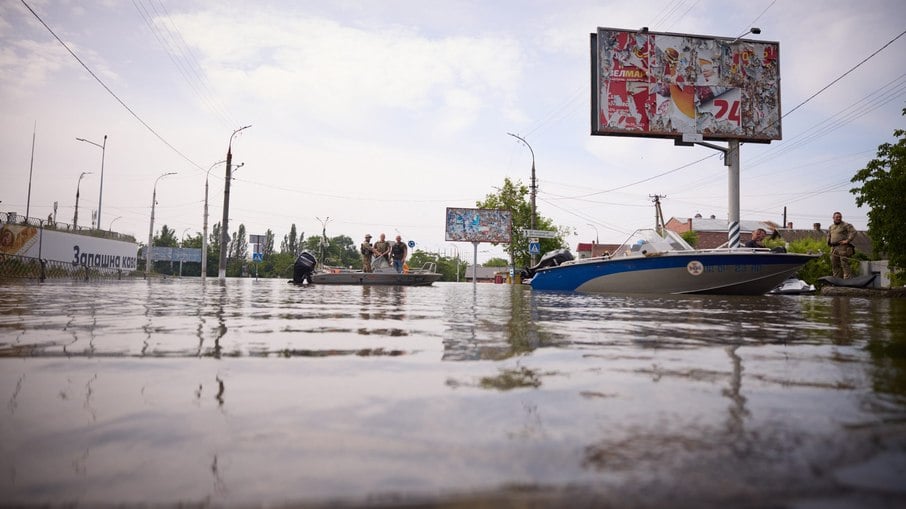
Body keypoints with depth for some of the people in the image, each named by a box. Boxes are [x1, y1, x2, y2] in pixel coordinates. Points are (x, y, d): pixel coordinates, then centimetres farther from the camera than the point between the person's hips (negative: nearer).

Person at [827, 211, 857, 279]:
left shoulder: (846, 225, -2)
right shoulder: (831, 227, 19)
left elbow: (853, 232, -13)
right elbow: (828, 236, 33)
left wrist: (847, 240, -17)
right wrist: (829, 242, 19)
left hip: (843, 247, -7)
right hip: (833, 248, 7)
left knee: (845, 264, -9)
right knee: (835, 265, 10)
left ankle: (847, 279, -9)